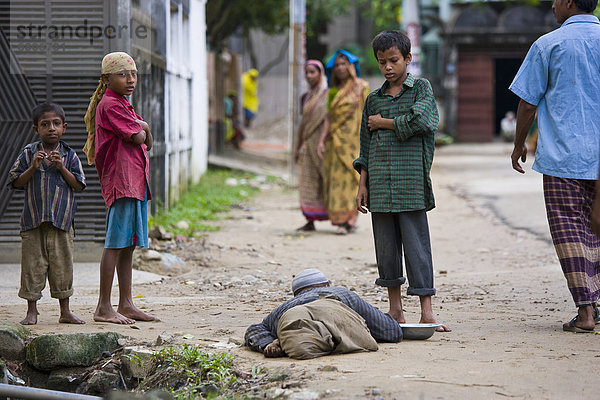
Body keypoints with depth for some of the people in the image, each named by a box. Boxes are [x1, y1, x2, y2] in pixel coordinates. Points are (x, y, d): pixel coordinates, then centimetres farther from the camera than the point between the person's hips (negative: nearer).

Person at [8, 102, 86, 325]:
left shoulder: (70, 155, 6)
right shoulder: (29, 153, 4)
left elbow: (79, 185, 1)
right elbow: (16, 182, 2)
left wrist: (62, 168, -11)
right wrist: (33, 167, -12)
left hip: (62, 221, 1)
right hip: (33, 221, -1)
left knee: (62, 265, 4)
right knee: (33, 265, 0)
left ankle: (65, 312, 14)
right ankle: (31, 311, 10)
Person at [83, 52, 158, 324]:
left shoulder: (122, 105, 22)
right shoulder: (110, 105, -9)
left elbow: (146, 144, 23)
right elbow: (137, 137, -15)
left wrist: (144, 128, 3)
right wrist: (141, 130, 6)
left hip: (135, 181, 10)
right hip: (120, 181, -10)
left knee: (128, 245, 10)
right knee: (116, 244, -10)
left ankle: (126, 304, 14)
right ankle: (104, 308, -9)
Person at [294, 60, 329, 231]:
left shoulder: (327, 95, -4)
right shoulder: (306, 97, 16)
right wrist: (298, 147, 18)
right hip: (307, 145, 7)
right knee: (308, 182, 2)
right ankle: (310, 221, 4)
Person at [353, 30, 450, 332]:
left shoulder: (421, 88, 6)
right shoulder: (374, 99, 16)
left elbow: (420, 121, -14)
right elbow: (365, 148, 17)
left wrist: (383, 122, -3)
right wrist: (363, 185, 9)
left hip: (411, 184, -4)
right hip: (380, 186, 4)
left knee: (416, 245, -6)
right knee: (386, 247, 6)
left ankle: (426, 311, -5)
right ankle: (395, 311, 15)